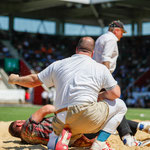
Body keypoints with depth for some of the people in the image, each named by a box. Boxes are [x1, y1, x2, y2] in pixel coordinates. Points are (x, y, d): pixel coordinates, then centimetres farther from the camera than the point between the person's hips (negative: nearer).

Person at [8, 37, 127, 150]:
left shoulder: (58, 65, 16)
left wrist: (16, 79, 43)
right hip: (88, 116, -4)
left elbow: (34, 80, 23)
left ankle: (64, 136, -5)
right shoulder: (100, 68, 7)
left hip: (62, 122, 4)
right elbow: (116, 93, 5)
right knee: (120, 105, 18)